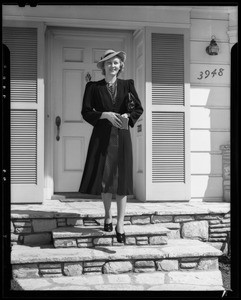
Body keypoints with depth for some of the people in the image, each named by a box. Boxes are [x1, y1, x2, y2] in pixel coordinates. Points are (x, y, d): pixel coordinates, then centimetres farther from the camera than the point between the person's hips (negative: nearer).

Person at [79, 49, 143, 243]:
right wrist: (105, 115, -13)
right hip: (102, 137, 0)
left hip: (122, 137, 1)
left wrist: (127, 116, -11)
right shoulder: (93, 87, 5)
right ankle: (108, 215, 25)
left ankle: (120, 225, 2)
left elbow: (139, 109, 8)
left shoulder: (127, 85, 8)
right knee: (104, 178, 2)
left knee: (122, 180, -2)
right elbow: (86, 112, 0)